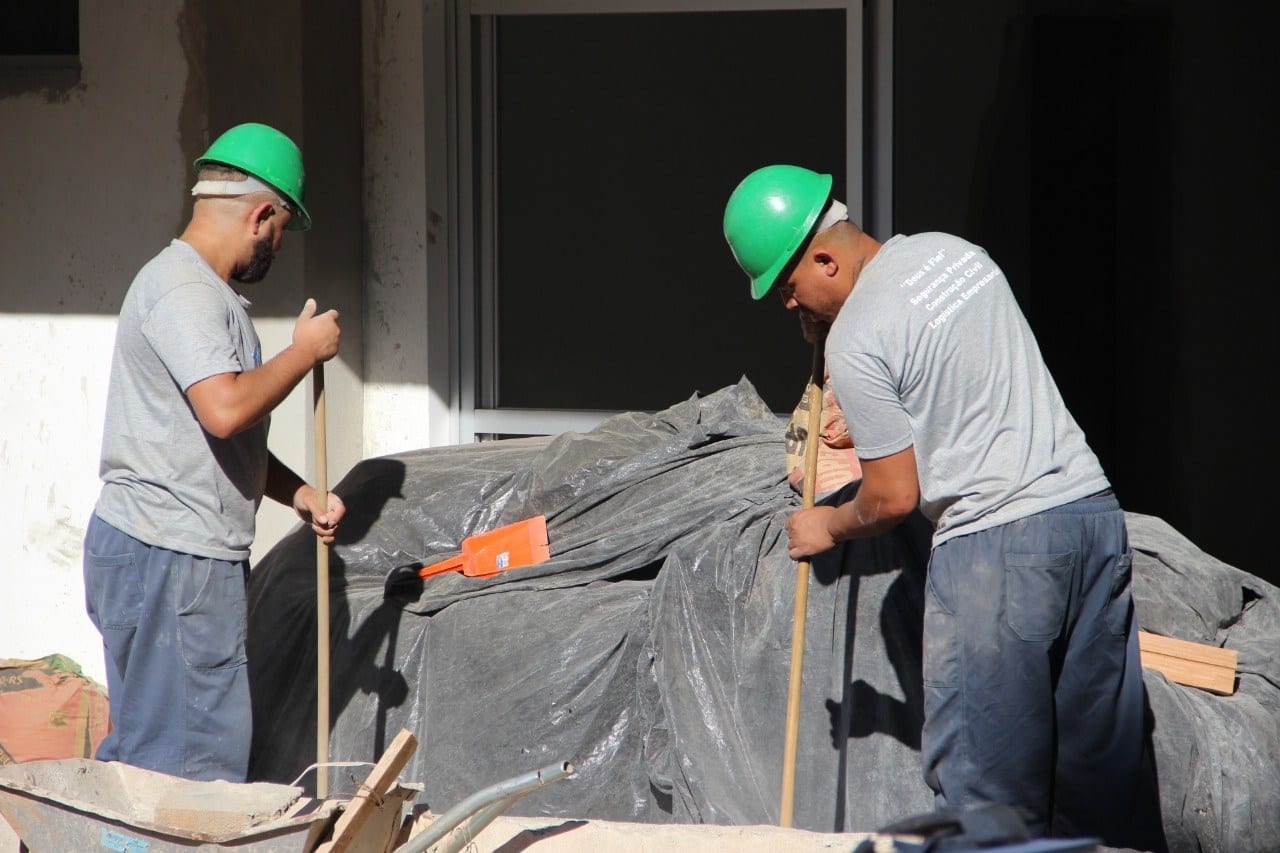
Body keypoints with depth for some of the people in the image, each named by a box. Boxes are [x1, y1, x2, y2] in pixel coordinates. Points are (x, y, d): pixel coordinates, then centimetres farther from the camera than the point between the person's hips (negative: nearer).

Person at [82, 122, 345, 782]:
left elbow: (229, 441, 28)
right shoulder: (183, 292, -14)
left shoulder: (206, 293, 21)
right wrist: (305, 352, -13)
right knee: (199, 757, -9)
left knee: (141, 744, 11)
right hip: (169, 560, -11)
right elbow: (226, 408, -28)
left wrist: (300, 495, 15)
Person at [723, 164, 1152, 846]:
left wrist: (828, 527, 13)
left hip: (993, 541, -8)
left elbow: (895, 498, -6)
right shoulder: (954, 252, 14)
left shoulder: (856, 341, -10)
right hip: (1093, 508, 8)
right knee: (1101, 758, 9)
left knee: (979, 779, -1)